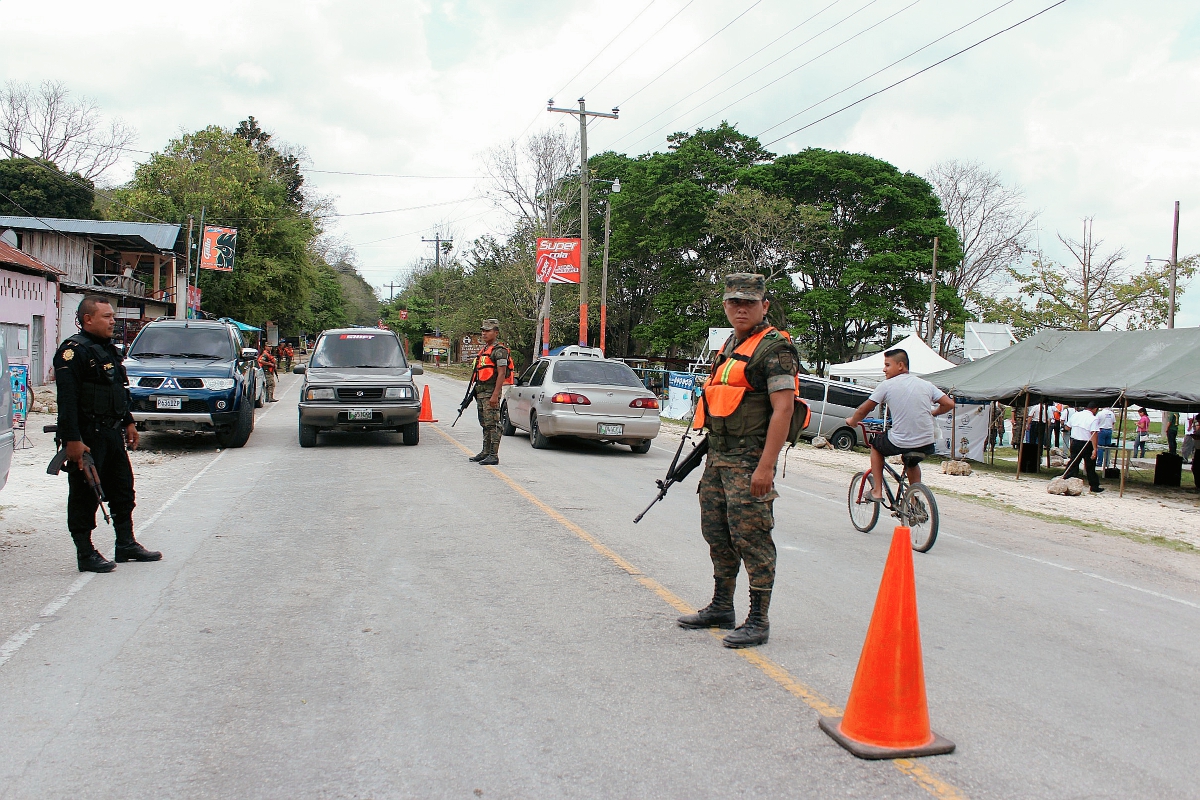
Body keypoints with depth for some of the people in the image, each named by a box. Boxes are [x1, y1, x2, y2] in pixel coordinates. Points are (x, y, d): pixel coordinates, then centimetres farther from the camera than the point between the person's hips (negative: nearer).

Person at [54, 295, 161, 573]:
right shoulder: (73, 351, -14)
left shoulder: (108, 349, 16)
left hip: (112, 433, 9)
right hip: (86, 436, -9)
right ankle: (85, 554, 6)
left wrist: (128, 422, 23)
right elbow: (67, 399, -21)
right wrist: (72, 440, -26)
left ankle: (126, 544, 25)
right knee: (85, 496, -1)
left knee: (123, 490, 14)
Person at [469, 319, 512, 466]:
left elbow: (501, 374, -18)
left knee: (492, 424, -10)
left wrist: (495, 395, -24)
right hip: (481, 392, 10)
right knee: (485, 424, 15)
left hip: (491, 391, -10)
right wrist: (476, 391, 21)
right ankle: (486, 452, 22)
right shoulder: (485, 349, 19)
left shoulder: (499, 350, -11)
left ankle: (494, 455, -10)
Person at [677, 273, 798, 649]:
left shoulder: (775, 348, -12)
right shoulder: (730, 346, 17)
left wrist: (765, 466, -24)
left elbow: (782, 409, -19)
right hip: (718, 456, 9)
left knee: (751, 538, -6)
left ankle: (758, 620, 3)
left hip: (749, 460, -9)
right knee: (717, 534, 16)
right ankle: (721, 608, 29)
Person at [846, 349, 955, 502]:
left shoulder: (887, 385, -3)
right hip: (926, 445, 4)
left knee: (876, 443, 27)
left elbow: (863, 410, 2)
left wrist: (852, 421, 23)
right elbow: (949, 404, 6)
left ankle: (877, 491, 22)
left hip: (899, 444, -4)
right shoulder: (926, 384, 8)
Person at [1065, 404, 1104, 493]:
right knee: (1090, 466, 7)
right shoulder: (1094, 419, -15)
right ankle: (1094, 486, 16)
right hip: (1087, 445, -4)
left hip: (1074, 443, 4)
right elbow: (1094, 434, -23)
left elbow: (1067, 427, 13)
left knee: (1073, 464, 10)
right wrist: (1094, 449, -25)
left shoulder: (1075, 415, 3)